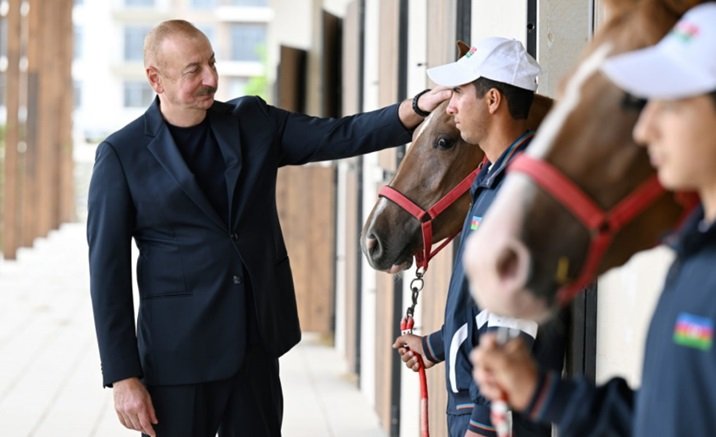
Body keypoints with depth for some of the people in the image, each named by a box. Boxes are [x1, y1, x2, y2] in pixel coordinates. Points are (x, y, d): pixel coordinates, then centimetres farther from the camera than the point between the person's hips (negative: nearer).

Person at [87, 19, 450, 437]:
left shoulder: (253, 123, 5)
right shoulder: (122, 156, -6)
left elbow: (341, 136, -2)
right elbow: (108, 272, -7)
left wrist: (419, 107, -19)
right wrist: (123, 376, -11)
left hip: (258, 344, 4)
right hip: (179, 354, -4)